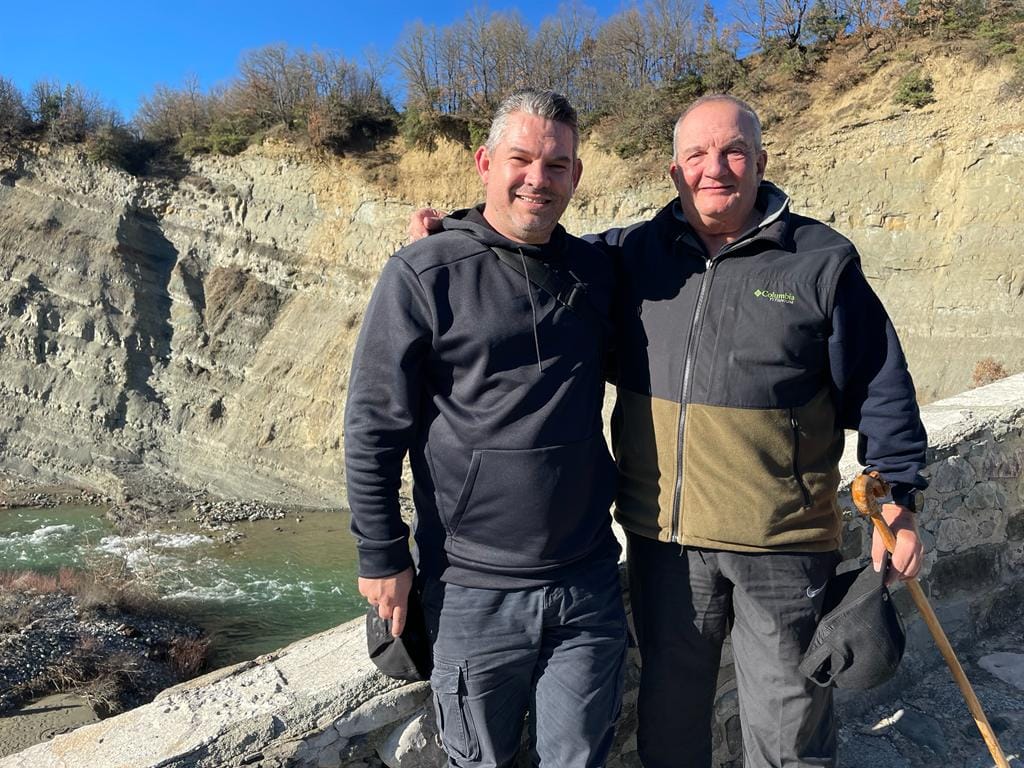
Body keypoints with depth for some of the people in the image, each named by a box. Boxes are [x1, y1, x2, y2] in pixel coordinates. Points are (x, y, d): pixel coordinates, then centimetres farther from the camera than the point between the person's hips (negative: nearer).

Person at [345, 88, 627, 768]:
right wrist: (383, 557, -7)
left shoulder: (595, 272, 5)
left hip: (589, 584, 4)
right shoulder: (424, 275, -9)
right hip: (473, 591, -3)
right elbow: (373, 426, -8)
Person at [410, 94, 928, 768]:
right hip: (662, 535, 3)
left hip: (784, 541, -2)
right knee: (668, 713, 21)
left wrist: (899, 498, -1)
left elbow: (879, 390, 2)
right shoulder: (631, 255, 3)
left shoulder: (822, 261, -2)